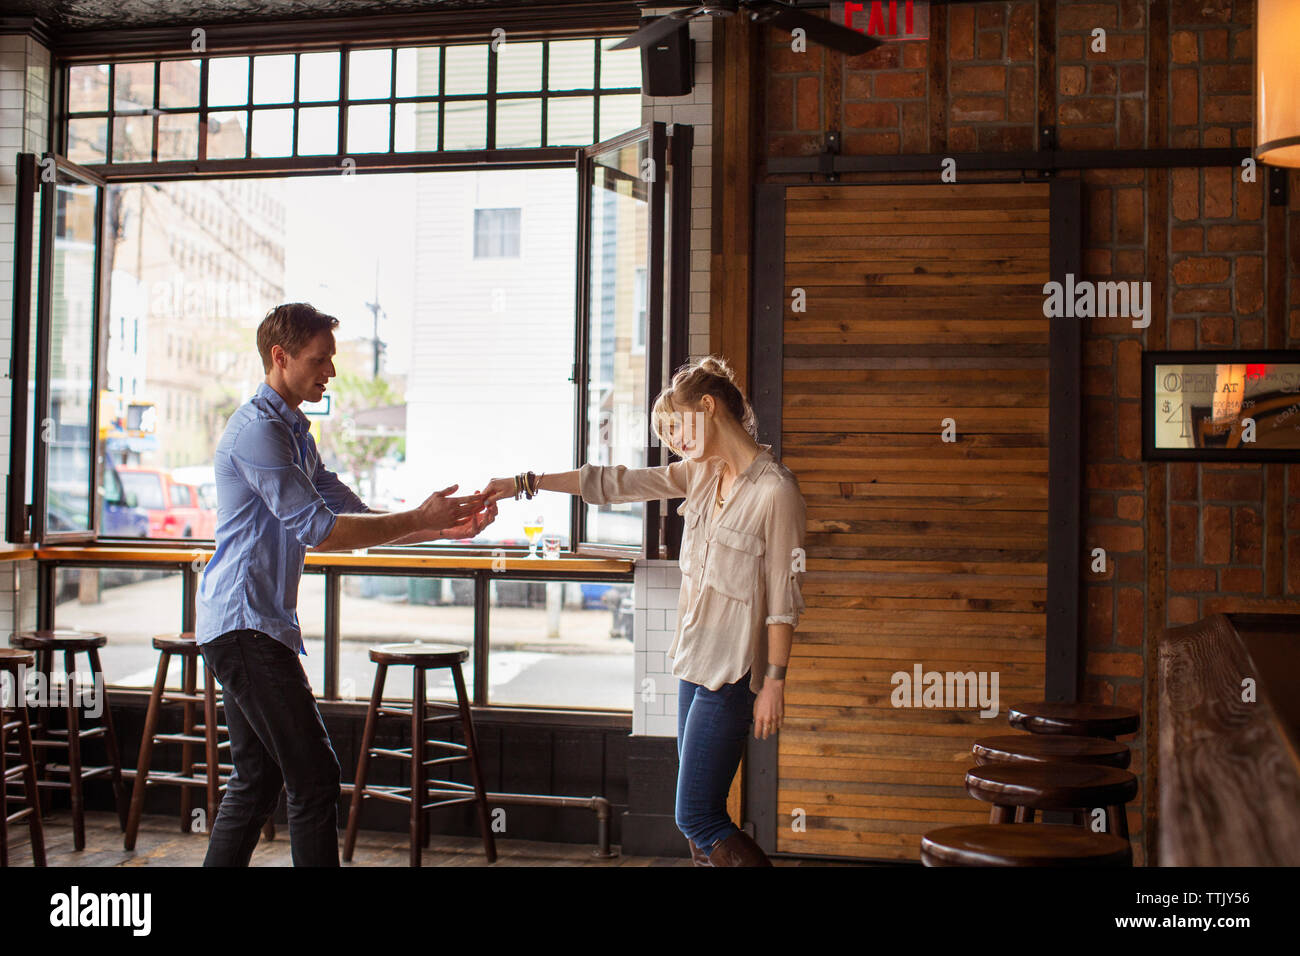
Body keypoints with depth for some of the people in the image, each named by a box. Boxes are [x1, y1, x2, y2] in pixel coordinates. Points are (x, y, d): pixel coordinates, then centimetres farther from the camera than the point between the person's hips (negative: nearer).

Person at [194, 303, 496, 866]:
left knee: (258, 779, 14)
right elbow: (318, 528, -20)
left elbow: (354, 516, 18)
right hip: (244, 624, -10)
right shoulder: (258, 430, -13)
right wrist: (419, 519, -15)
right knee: (314, 777, -10)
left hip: (257, 625, 10)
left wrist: (446, 528, 7)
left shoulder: (294, 433, 20)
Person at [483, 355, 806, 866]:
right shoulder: (701, 473, 9)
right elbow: (616, 483, 12)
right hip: (694, 660, 8)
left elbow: (783, 599, -14)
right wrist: (525, 483, 11)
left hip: (731, 672, -8)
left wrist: (774, 681, -14)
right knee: (700, 814, 11)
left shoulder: (775, 490, -15)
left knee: (696, 818, -7)